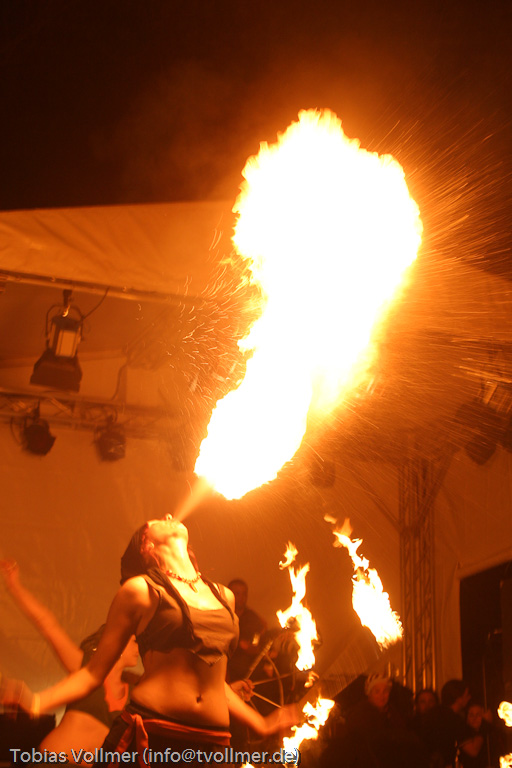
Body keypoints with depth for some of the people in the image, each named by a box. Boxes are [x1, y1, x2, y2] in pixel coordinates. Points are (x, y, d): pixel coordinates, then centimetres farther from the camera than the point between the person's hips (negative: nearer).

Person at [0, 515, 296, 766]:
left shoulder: (224, 596, 14)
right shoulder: (140, 590, 1)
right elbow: (95, 671, 2)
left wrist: (261, 723, 28)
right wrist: (37, 702, -12)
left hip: (211, 743, 4)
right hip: (148, 738, -4)